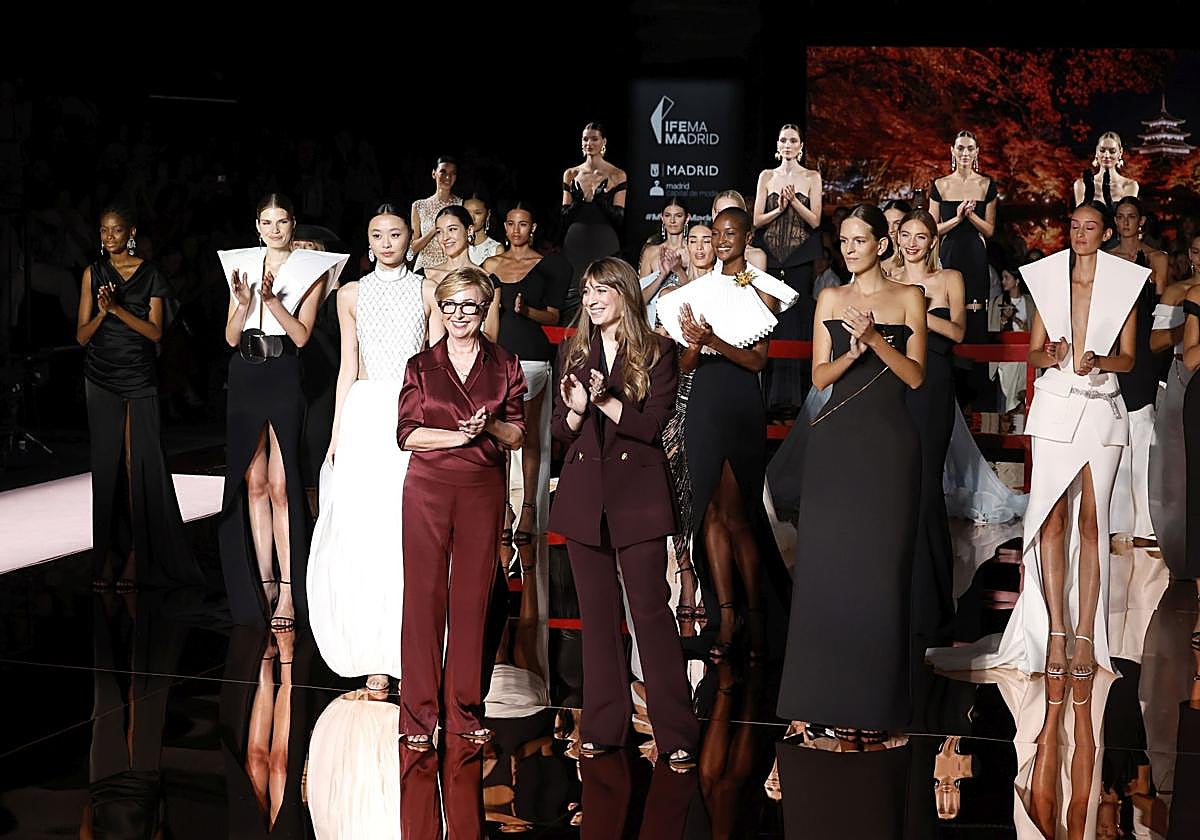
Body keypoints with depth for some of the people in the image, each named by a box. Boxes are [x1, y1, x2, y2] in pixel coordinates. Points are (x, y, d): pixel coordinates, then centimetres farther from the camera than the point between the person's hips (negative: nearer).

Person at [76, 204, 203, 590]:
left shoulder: (151, 275, 5)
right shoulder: (94, 273, 8)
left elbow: (155, 331, -2)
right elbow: (82, 335, 5)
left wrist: (119, 308, -15)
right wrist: (102, 312, -14)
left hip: (139, 377, -1)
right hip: (101, 377, 1)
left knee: (138, 462, -6)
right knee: (105, 462, -1)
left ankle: (136, 556, -3)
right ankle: (106, 555, 1)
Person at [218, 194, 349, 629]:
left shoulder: (311, 269, 3)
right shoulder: (243, 265, 13)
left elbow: (302, 335, -7)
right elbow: (231, 337, 8)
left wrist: (272, 299, -18)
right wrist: (244, 303, -10)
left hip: (285, 380, -4)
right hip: (245, 379, 4)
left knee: (280, 484, -8)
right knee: (253, 483, 5)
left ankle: (288, 591, -6)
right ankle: (263, 582, 9)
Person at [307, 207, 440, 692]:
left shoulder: (427, 291, 8)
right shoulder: (351, 295, 12)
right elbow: (348, 368, 12)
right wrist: (337, 433, 6)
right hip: (366, 416, 2)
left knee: (411, 531, -7)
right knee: (362, 531, -3)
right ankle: (375, 654, 2)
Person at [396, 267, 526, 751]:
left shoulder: (505, 366, 9)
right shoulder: (421, 366, 7)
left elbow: (517, 436, 8)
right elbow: (406, 434, 0)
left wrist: (489, 426, -12)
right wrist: (460, 434, -13)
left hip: (483, 490, 1)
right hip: (428, 488, -1)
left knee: (472, 598, 3)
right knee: (424, 597, -3)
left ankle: (465, 710, 13)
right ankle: (418, 715, 4)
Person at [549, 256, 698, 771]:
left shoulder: (656, 352, 0)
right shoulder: (574, 353, 12)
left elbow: (654, 426, -9)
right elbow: (561, 430, 9)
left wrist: (606, 401, -20)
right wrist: (576, 409, -12)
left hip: (638, 492, -4)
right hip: (584, 493, 4)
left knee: (651, 609, -7)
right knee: (597, 612, 7)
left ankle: (676, 735, -3)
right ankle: (603, 727, 15)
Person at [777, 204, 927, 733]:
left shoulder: (909, 299, 5)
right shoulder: (831, 299, 11)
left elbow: (916, 376, -1)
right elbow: (820, 377, 5)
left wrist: (875, 340, -15)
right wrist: (852, 351, -13)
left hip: (889, 442, -2)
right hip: (836, 439, 2)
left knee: (880, 566, -2)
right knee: (826, 561, 0)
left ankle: (874, 697, 6)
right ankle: (825, 690, 7)